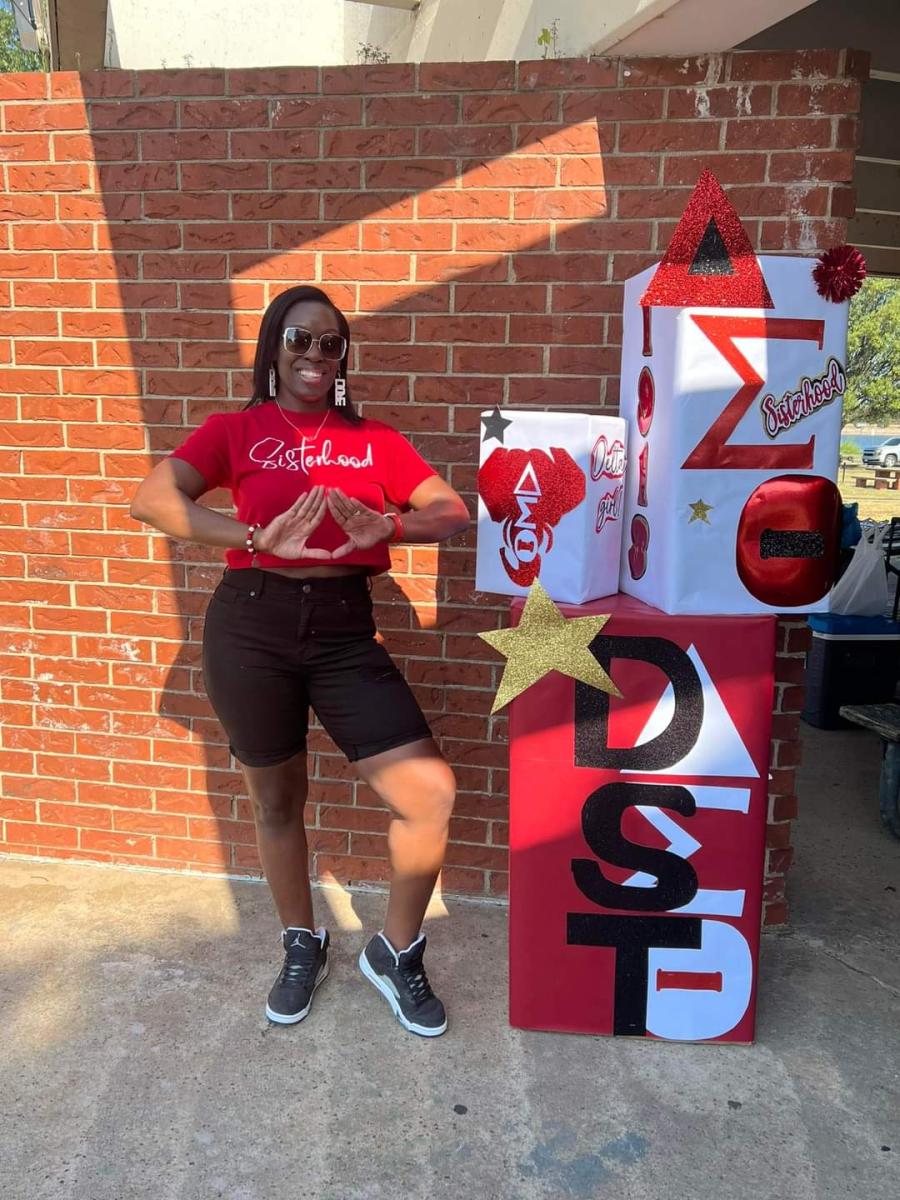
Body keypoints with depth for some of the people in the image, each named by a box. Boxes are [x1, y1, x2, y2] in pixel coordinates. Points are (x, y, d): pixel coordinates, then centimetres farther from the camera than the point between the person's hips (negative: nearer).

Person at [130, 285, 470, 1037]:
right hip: (251, 623, -1)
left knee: (432, 794, -8)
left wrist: (386, 528, -17)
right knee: (277, 802, 14)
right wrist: (259, 538, -22)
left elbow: (455, 513, 3)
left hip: (344, 630, 1)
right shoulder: (236, 430, 4)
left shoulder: (374, 438, 10)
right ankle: (302, 947, 41)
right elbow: (150, 500, -10)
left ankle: (396, 954, 19)